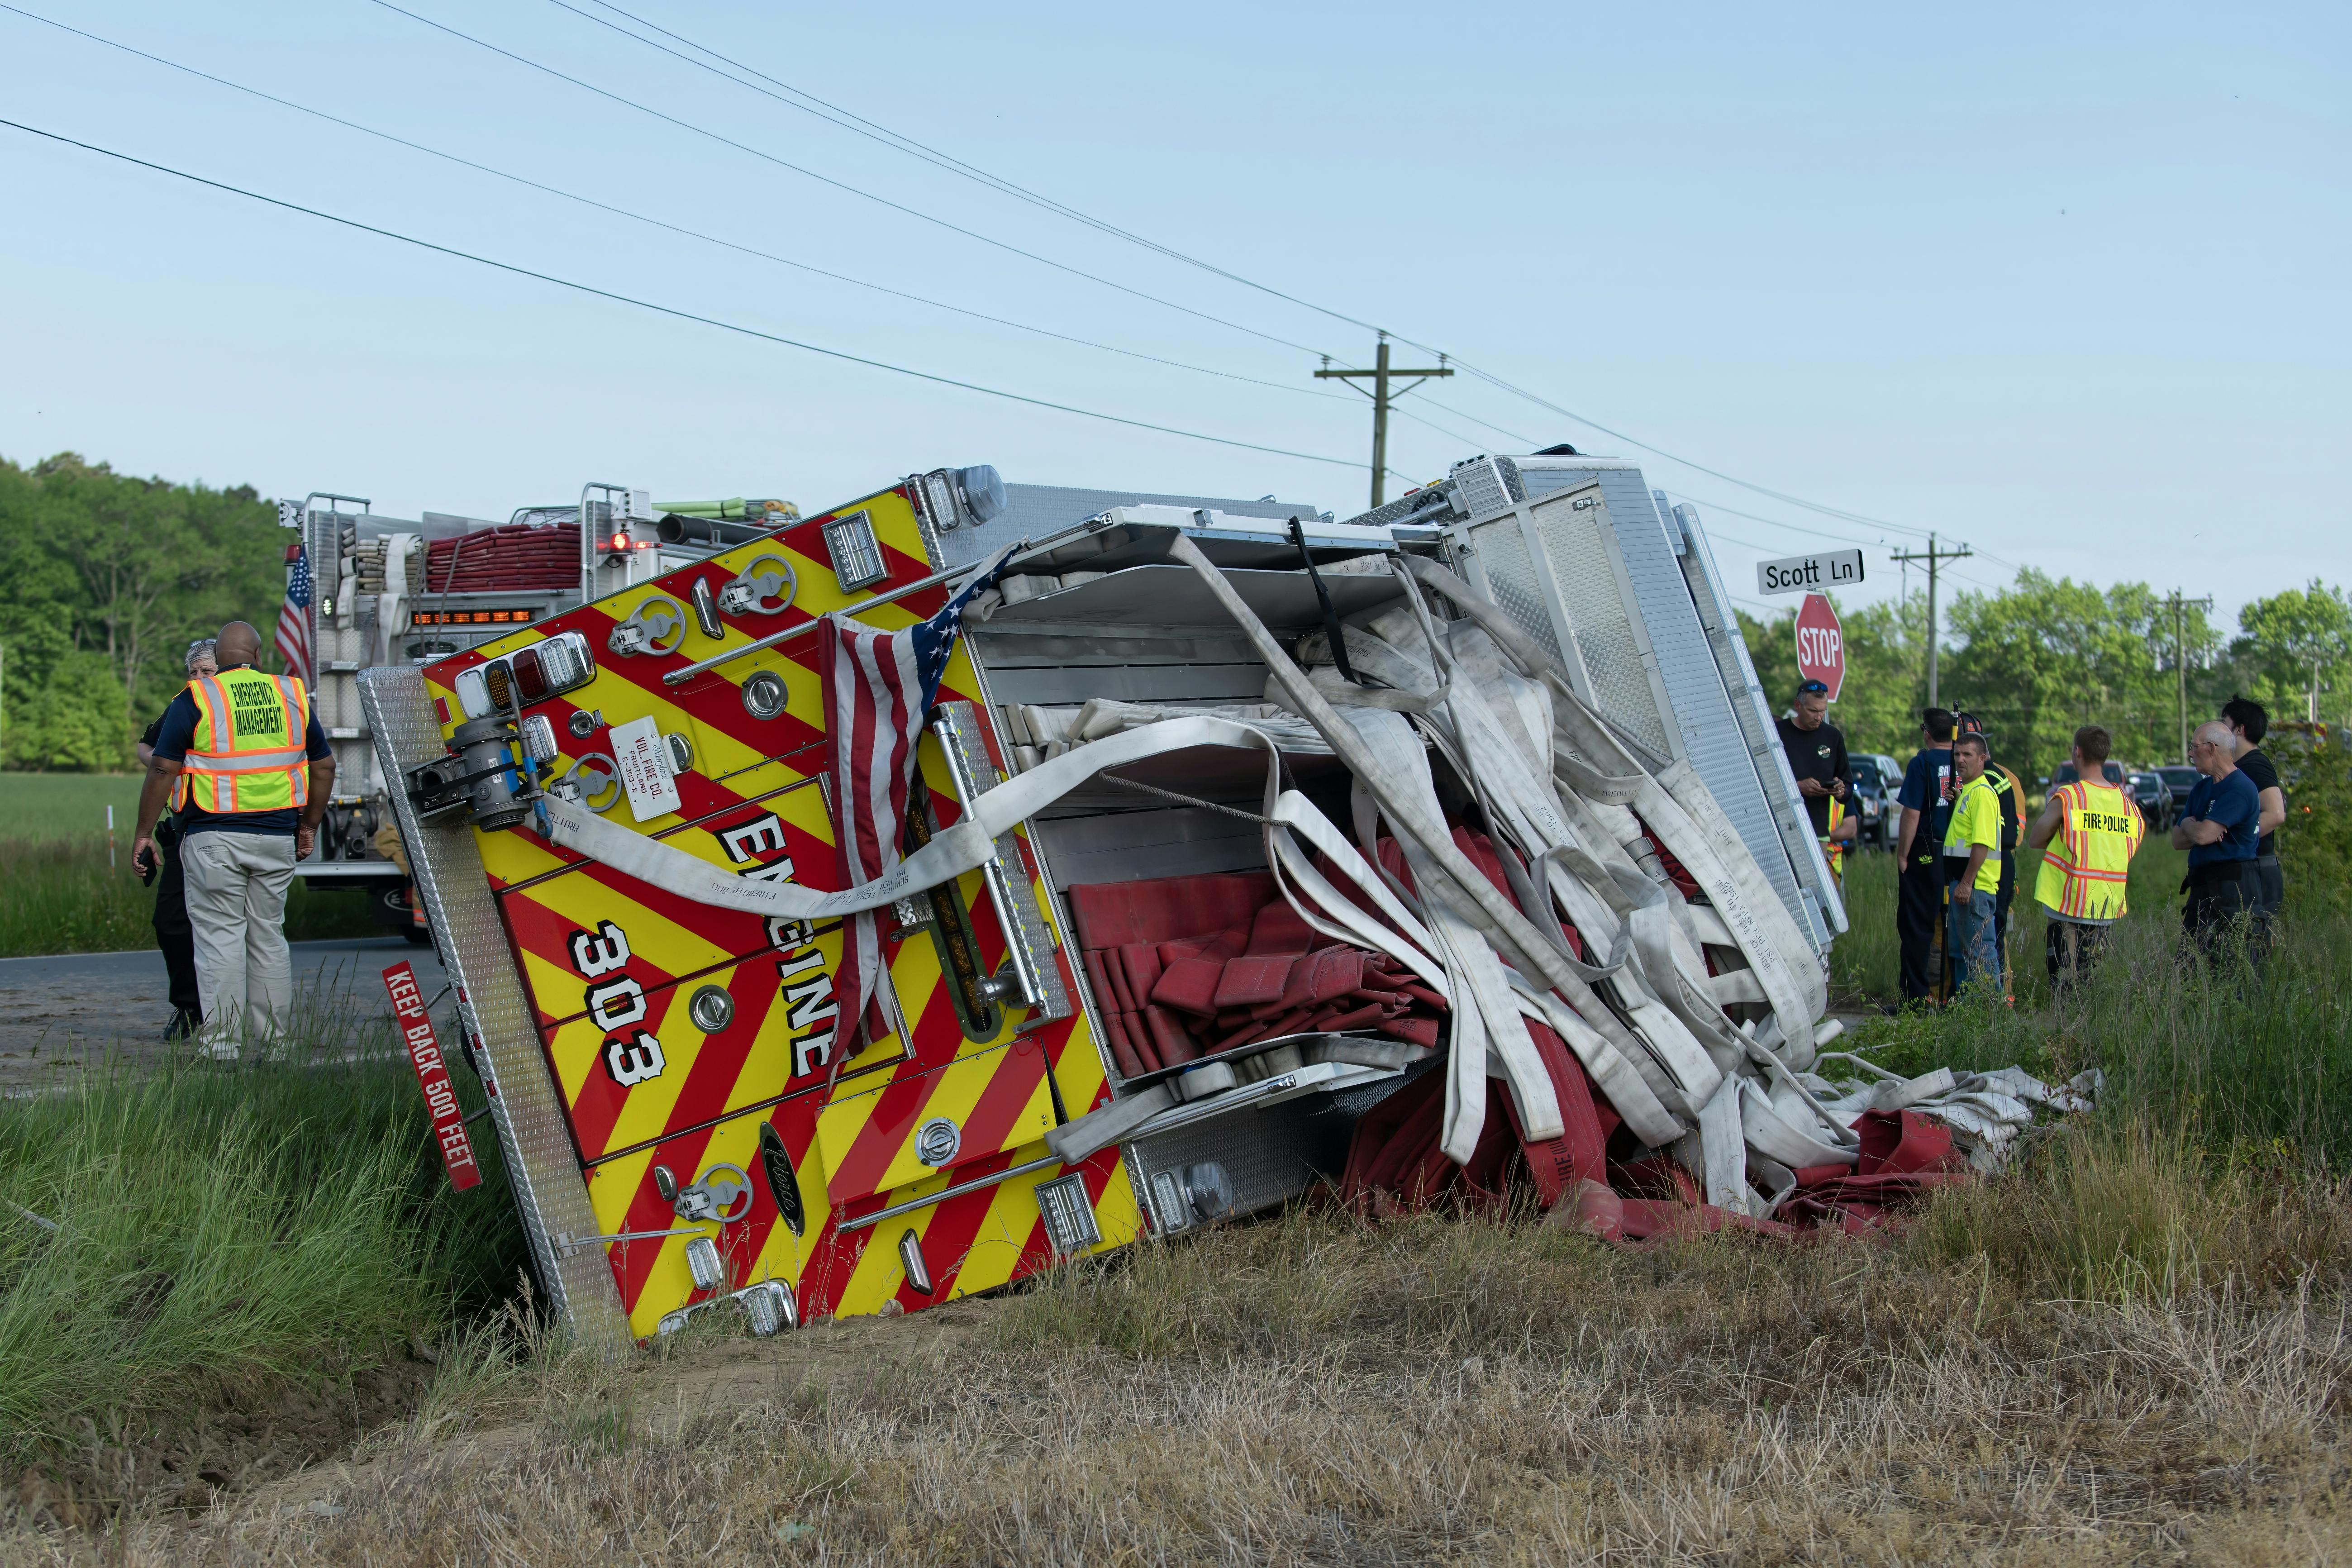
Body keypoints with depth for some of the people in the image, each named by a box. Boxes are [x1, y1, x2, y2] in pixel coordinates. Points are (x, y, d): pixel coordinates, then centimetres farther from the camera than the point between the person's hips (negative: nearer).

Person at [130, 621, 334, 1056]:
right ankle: (272, 1041, 15)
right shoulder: (292, 696, 8)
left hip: (215, 837, -4)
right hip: (276, 839, 4)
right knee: (268, 936, 12)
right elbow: (324, 765, 13)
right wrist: (310, 825, 23)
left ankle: (221, 1045, -2)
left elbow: (163, 770, -7)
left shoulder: (196, 699, -4)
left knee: (220, 937, 0)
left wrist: (144, 833, 0)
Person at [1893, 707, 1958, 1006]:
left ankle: (1916, 996, -3)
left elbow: (1912, 815, -13)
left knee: (1916, 928, 0)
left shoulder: (1922, 763, -10)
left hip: (1926, 855, -5)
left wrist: (1902, 855, -6)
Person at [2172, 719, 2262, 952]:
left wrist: (2188, 824, 2)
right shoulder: (2202, 789, 18)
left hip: (2233, 888, -9)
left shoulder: (2240, 789, -12)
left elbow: (2203, 835, -21)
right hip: (2202, 888, 9)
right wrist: (2197, 828, -8)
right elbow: (2177, 840, 13)